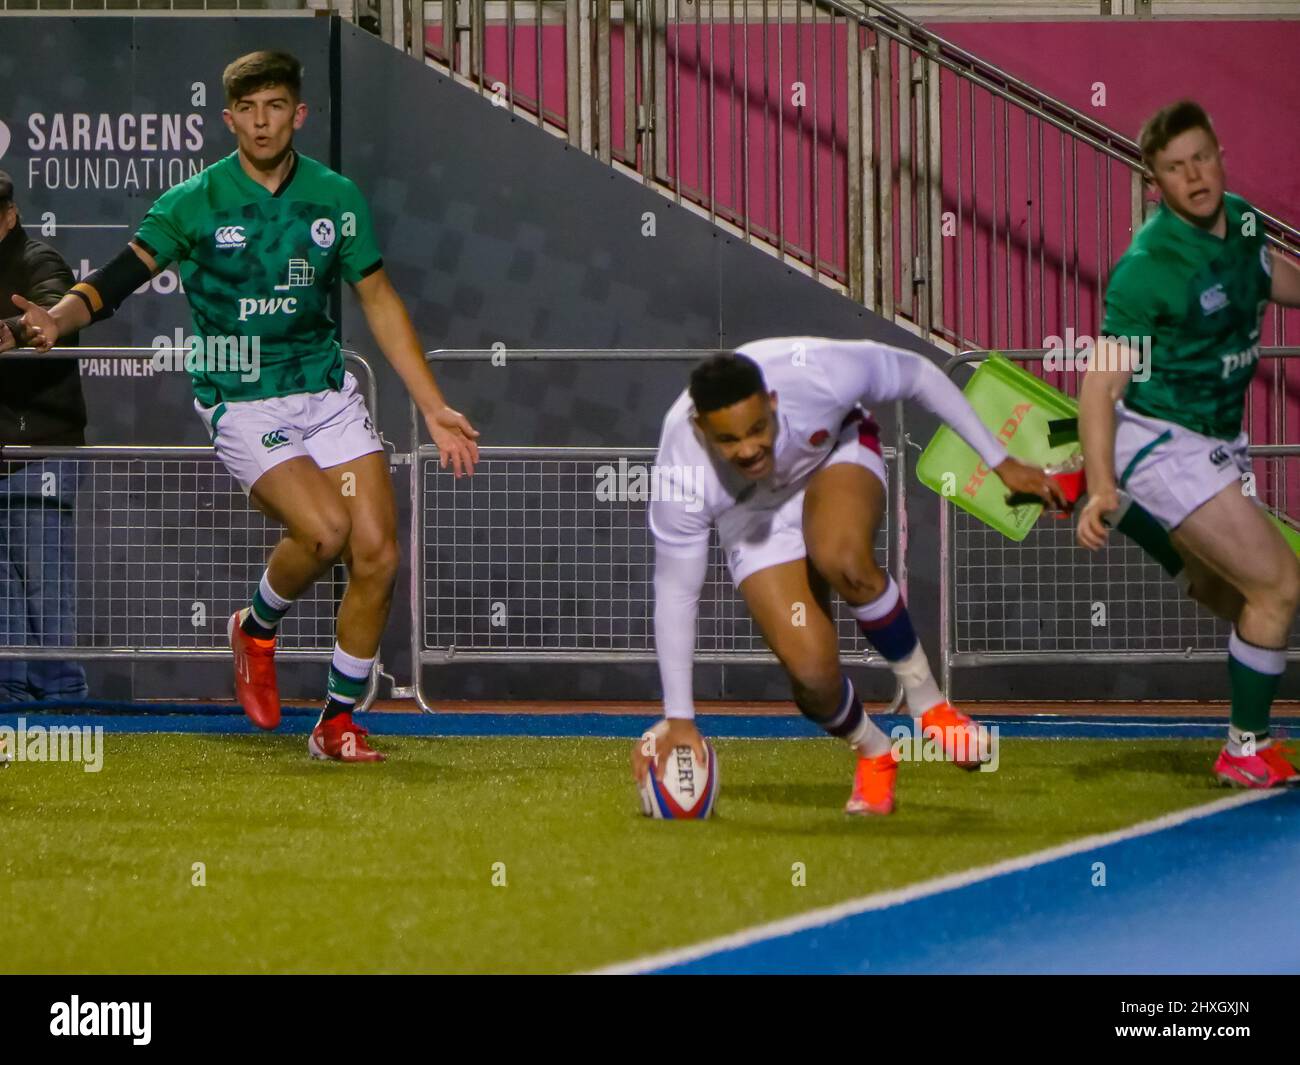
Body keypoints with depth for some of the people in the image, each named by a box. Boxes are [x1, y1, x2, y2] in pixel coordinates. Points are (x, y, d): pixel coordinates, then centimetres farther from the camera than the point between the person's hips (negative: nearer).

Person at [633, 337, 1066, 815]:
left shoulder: (817, 376, -37)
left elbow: (918, 374, -16)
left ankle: (926, 700, -13)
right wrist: (678, 718, -17)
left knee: (842, 558, -37)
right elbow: (676, 592, -21)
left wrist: (1001, 461, -10)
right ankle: (873, 754, 15)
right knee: (810, 671, -19)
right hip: (750, 508, 0)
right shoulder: (682, 474, -34)